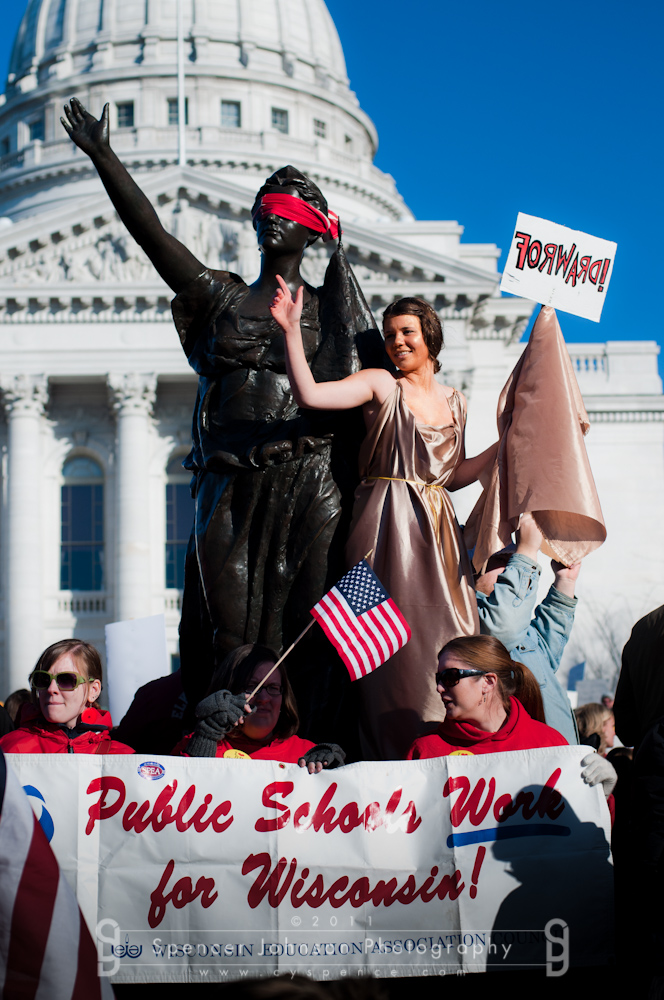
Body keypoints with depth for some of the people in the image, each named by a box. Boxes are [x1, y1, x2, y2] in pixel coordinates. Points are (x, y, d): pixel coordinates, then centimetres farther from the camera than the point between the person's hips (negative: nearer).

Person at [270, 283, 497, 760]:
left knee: (450, 636, 0)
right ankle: (399, 763, -7)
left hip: (438, 530, 5)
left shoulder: (454, 402, 16)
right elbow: (309, 394, -14)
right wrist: (292, 329, -20)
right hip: (388, 526, -5)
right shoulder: (381, 385, 1)